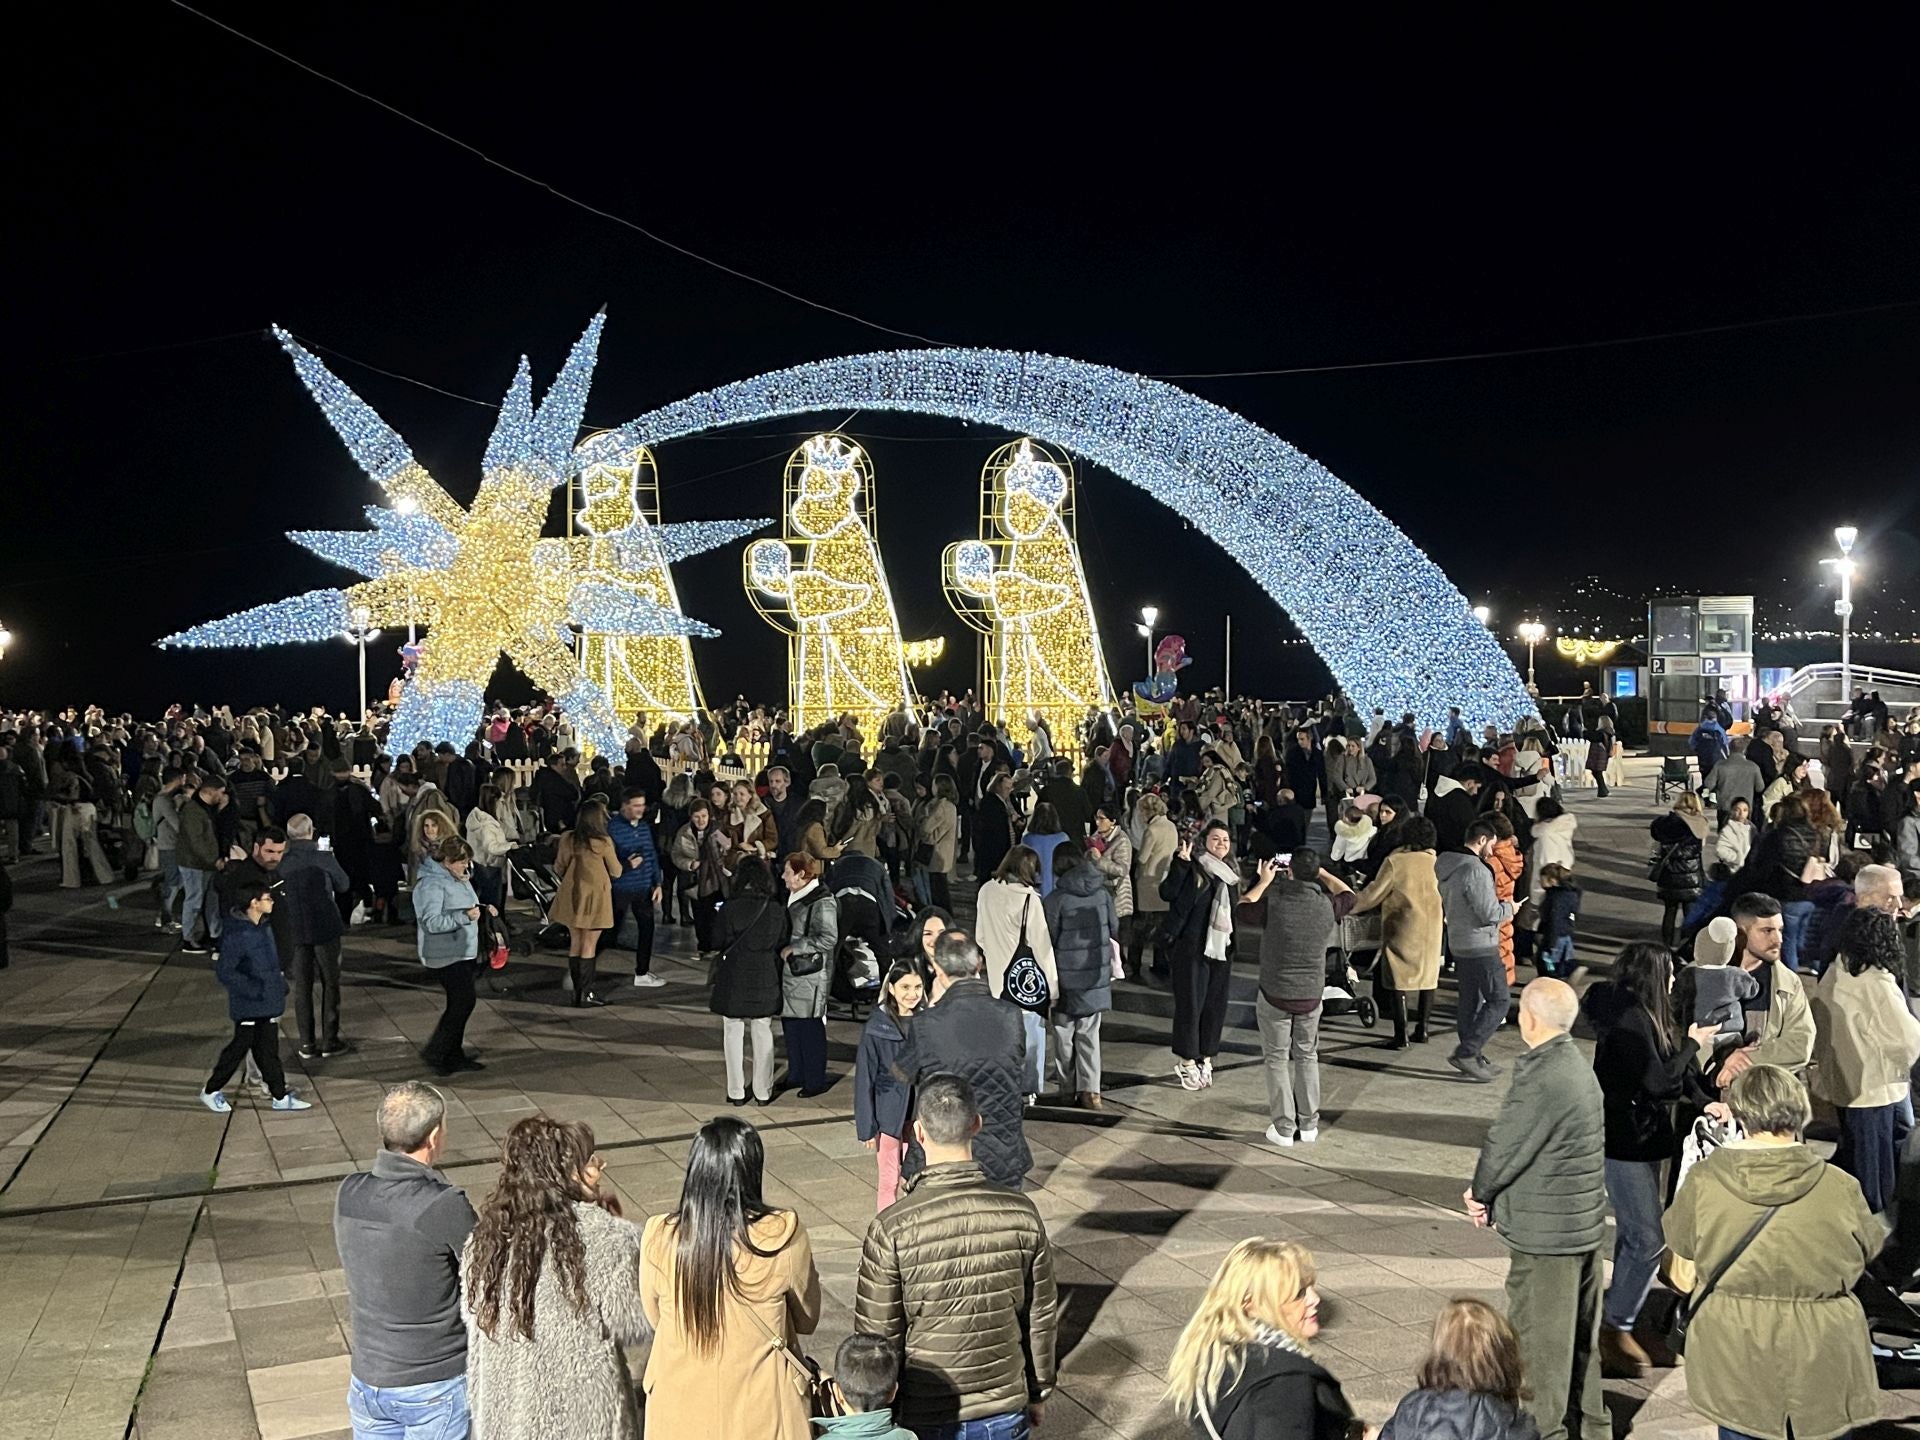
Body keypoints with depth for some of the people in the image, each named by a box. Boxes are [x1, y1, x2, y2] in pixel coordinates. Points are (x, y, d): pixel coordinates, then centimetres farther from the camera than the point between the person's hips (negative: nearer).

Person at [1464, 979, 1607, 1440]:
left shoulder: (1541, 1079, -25)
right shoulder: (1577, 1065, 7)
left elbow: (1504, 1146, -18)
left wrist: (1480, 1192, 1)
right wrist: (1494, 1199, 4)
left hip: (1546, 1232, -10)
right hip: (1585, 1222, 10)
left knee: (1540, 1338, 4)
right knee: (1581, 1332, 21)